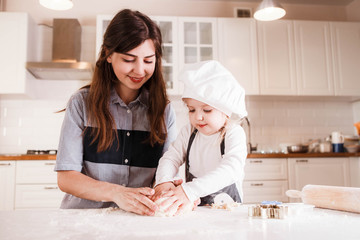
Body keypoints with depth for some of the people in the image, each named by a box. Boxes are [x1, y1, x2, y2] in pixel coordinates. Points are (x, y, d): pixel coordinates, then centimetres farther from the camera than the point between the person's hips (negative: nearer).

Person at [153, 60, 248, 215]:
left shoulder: (234, 134, -10)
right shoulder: (188, 132, 5)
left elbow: (230, 169, -25)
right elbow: (171, 158, 2)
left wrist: (189, 191, -36)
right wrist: (164, 181, -22)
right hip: (192, 207, 4)